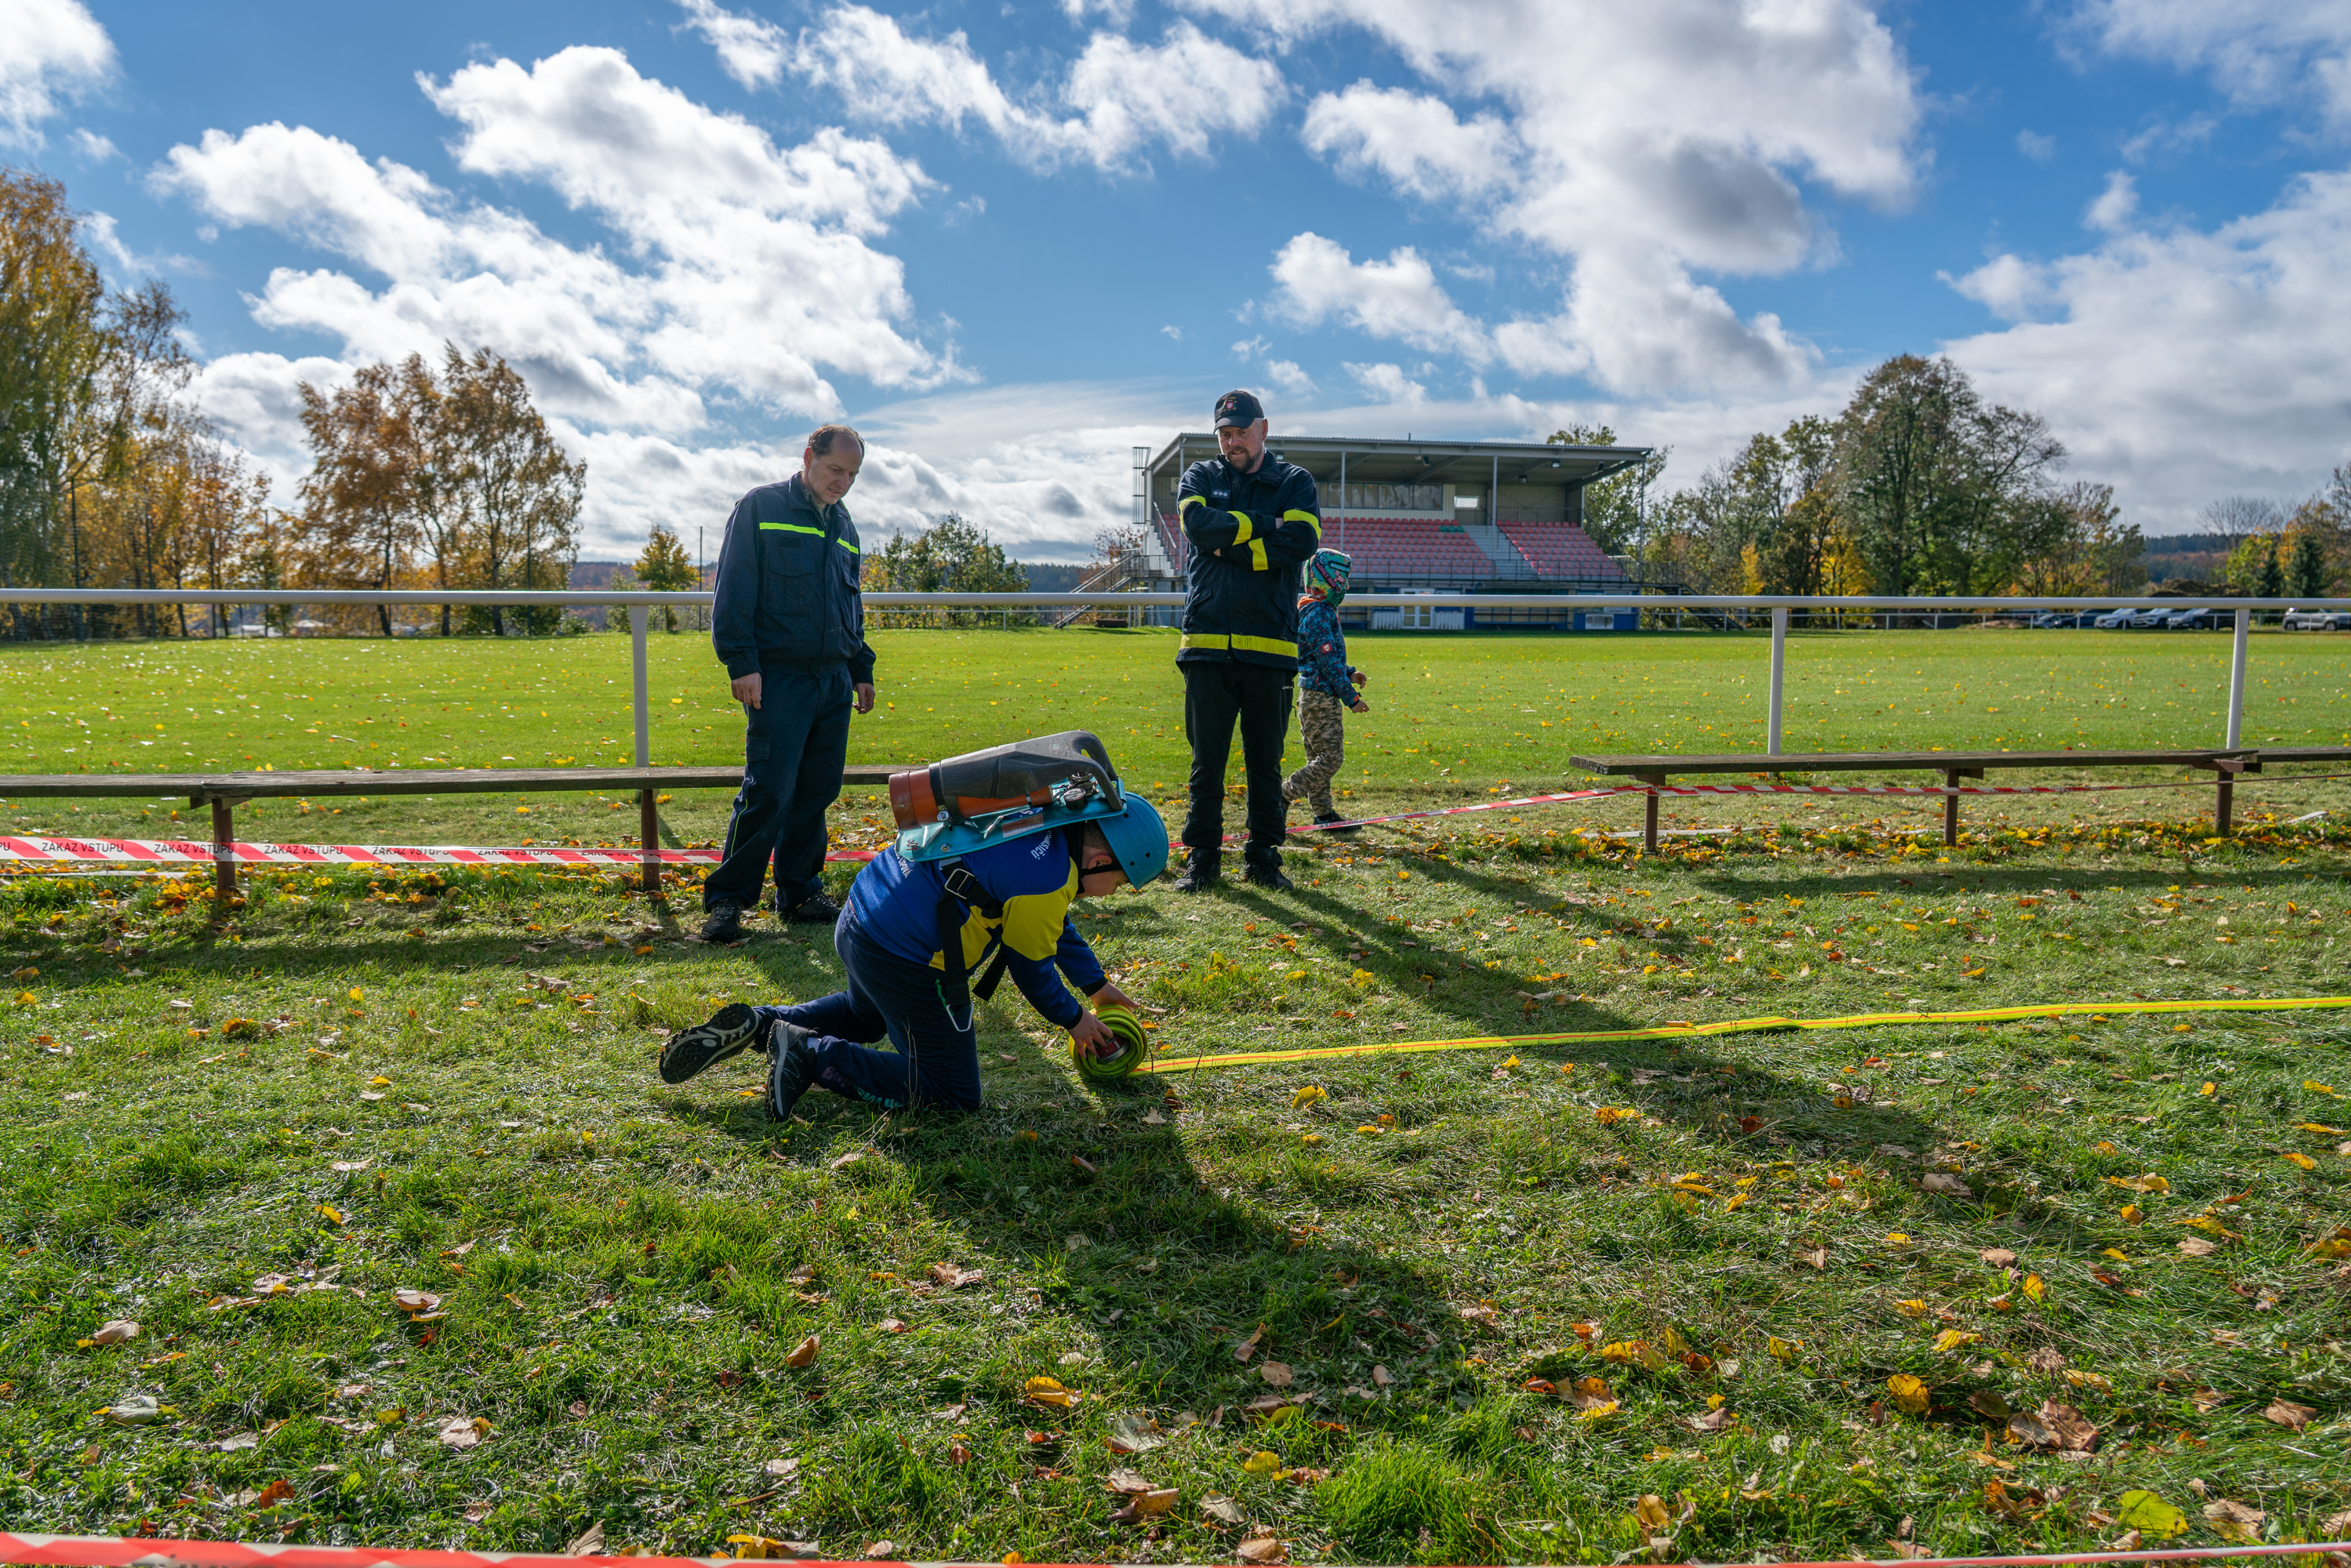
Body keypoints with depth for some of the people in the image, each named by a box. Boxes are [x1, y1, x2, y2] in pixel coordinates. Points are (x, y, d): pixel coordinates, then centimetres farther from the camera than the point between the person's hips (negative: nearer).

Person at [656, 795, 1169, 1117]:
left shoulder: (1039, 824, 9)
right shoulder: (1046, 880, -20)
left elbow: (1051, 921, 24)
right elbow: (1030, 966, -5)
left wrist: (1096, 983, 33)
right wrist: (1074, 1019, 13)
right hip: (909, 963, -10)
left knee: (863, 1016, 39)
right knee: (952, 1094, 2)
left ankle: (759, 1027, 18)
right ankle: (814, 1057, -4)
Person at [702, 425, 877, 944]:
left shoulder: (844, 526, 18)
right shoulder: (761, 508, -2)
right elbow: (734, 591, -7)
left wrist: (862, 670, 22)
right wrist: (741, 662, -15)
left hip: (834, 682, 7)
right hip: (778, 679, -6)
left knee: (817, 792, 9)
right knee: (768, 793, -10)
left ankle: (800, 891, 20)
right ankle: (726, 899, 0)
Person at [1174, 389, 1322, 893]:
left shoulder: (1294, 481, 11)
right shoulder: (1200, 477, 14)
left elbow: (1303, 540, -9)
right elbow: (1198, 524, -9)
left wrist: (1230, 545, -8)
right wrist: (1264, 525, -6)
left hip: (1269, 641, 0)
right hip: (1208, 639, 0)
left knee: (1266, 760, 6)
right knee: (1207, 757, 2)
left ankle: (1264, 854, 16)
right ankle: (1203, 856, 10)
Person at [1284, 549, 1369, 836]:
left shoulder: (1324, 611, 16)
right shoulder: (1318, 614, -16)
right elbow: (1328, 661, -19)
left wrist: (1348, 673, 15)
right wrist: (1350, 698, -17)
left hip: (1320, 696, 11)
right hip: (1319, 696, -11)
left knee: (1320, 757, 11)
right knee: (1330, 758, -10)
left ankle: (1324, 814, 16)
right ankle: (1281, 796, -6)